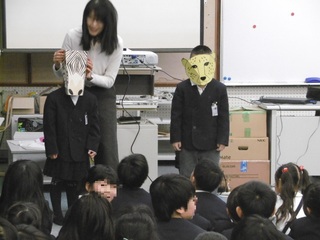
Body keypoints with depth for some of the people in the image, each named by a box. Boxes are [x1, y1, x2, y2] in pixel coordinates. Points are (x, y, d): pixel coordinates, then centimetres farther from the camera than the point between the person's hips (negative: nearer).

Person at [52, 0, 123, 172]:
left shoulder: (115, 43, -14)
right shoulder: (72, 36, -14)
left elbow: (109, 80, -12)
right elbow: (61, 74, -3)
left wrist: (90, 76, -32)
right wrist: (57, 64, -27)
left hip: (103, 96, 0)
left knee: (107, 148, -3)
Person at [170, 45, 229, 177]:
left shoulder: (220, 89, -3)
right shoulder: (182, 88, -3)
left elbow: (224, 117, 0)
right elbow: (176, 115, 0)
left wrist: (222, 140, -4)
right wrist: (175, 138, -4)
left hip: (211, 144, 0)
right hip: (187, 143, 0)